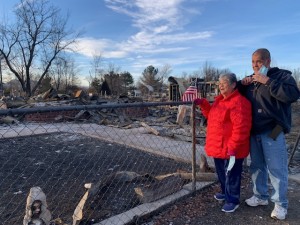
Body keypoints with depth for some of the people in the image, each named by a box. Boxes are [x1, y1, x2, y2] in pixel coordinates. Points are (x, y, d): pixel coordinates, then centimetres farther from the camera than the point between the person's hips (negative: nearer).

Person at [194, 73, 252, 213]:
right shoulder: (220, 100, 12)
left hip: (230, 148, -9)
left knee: (231, 174, 6)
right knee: (221, 172, 22)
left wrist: (233, 146, -25)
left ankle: (233, 200, 23)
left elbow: (241, 127, -24)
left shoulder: (238, 102, -19)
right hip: (218, 146, 10)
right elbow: (212, 115, 25)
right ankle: (226, 192, 42)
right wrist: (203, 104, 12)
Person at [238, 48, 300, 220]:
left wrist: (268, 82, -23)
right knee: (257, 166, 15)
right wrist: (241, 84, -1)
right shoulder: (250, 80, 14)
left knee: (276, 168, 1)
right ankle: (261, 196, 32)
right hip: (254, 131, 6)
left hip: (272, 131, -6)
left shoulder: (282, 75, -4)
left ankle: (281, 204, 18)